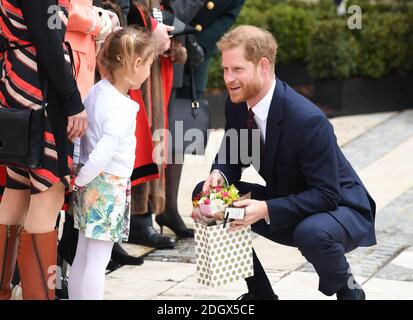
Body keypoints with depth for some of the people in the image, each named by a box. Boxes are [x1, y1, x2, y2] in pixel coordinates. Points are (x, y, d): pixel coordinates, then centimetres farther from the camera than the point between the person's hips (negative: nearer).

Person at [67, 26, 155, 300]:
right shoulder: (122, 109, -22)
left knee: (83, 256, 15)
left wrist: (79, 178, 15)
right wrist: (80, 180, -12)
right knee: (98, 260, -3)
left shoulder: (97, 91, 3)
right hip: (109, 187, -8)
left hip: (91, 186, 9)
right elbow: (102, 155, -27)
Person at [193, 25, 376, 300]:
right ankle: (260, 293, 8)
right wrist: (219, 175, -19)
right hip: (282, 204, 8)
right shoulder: (237, 104, -8)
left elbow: (326, 195, -27)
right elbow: (232, 157, 6)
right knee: (204, 193, -2)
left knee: (311, 232, -41)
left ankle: (347, 291, -5)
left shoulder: (307, 120, -31)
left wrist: (267, 210, -37)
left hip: (338, 207, -8)